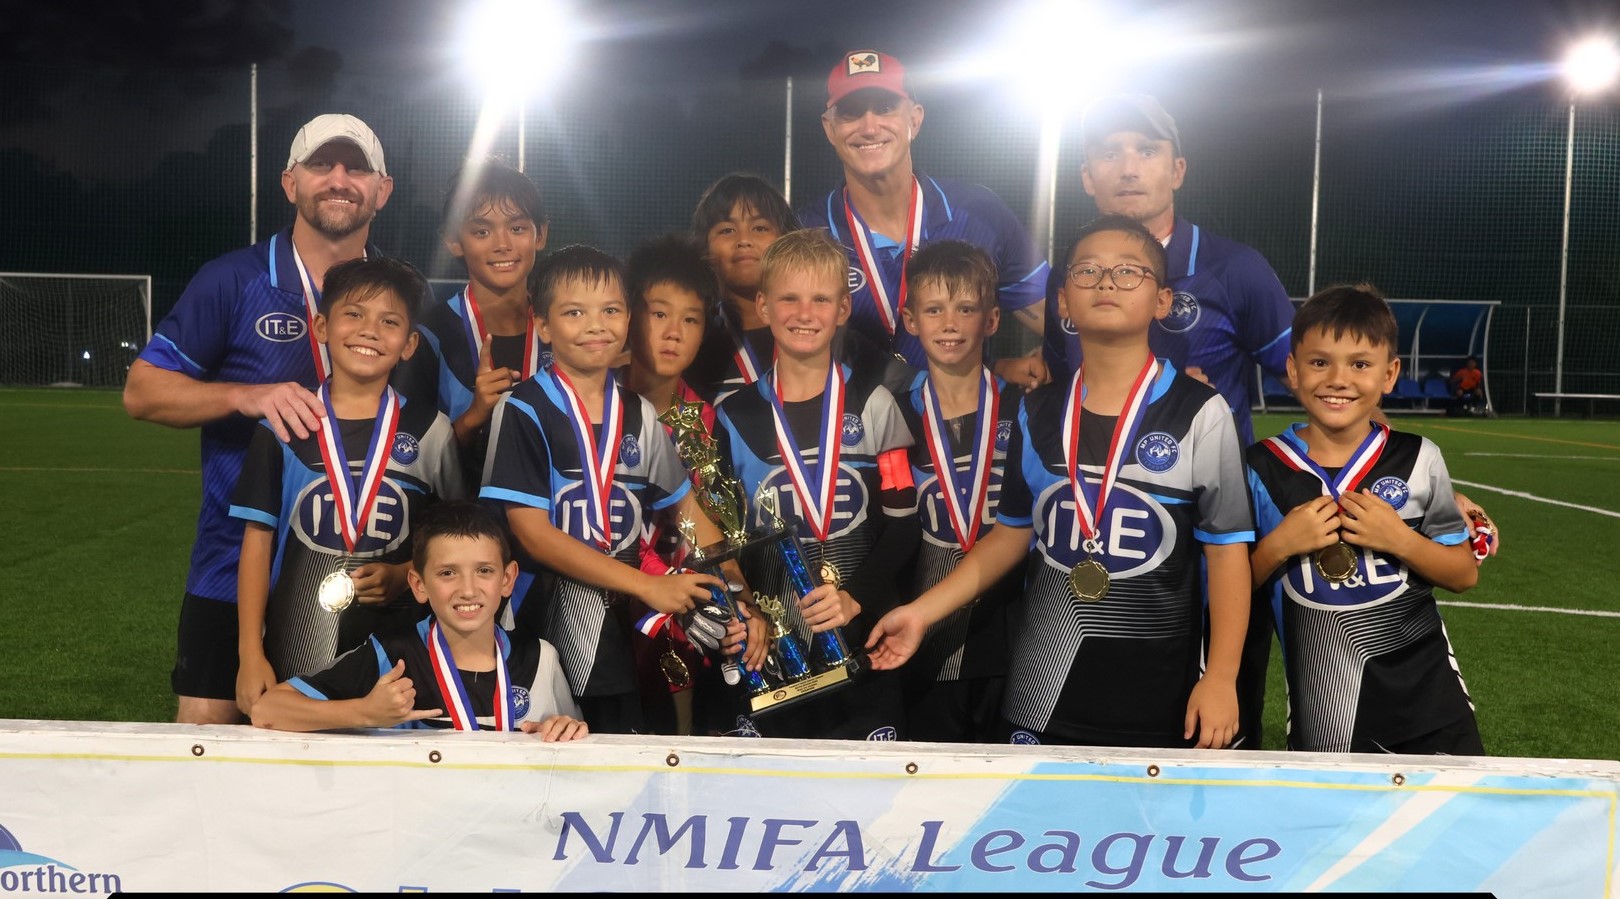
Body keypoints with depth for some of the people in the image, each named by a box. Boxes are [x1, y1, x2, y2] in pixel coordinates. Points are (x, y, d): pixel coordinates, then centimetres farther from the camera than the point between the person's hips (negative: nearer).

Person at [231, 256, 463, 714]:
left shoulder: (429, 430, 2)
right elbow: (257, 542, 4)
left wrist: (403, 575, -9)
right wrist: (250, 655, 0)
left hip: (394, 646, 0)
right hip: (293, 652, 0)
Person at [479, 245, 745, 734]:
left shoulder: (639, 415, 8)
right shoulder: (523, 412, -7)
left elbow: (685, 509, 14)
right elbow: (531, 532, -13)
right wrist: (648, 585, -17)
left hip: (618, 629, 4)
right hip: (540, 623, -4)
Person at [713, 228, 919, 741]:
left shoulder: (873, 404, 2)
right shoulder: (736, 417, 5)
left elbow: (903, 521, -1)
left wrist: (856, 596, -14)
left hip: (865, 634, -1)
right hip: (772, 639, 1)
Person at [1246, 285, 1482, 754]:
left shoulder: (1418, 459, -1)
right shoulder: (1262, 468, -4)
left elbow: (1464, 574, 4)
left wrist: (1401, 541, -13)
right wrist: (1280, 545, -15)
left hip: (1424, 690, 1)